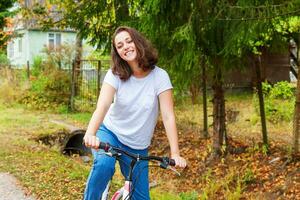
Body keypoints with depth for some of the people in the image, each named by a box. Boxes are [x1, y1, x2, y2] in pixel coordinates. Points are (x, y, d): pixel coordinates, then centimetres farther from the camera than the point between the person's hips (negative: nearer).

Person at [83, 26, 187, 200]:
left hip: (137, 147, 1)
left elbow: (168, 116, -18)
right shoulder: (115, 75, -12)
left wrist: (175, 154, -27)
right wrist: (90, 134, -46)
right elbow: (103, 106, -27)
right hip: (110, 133, -1)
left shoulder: (159, 76, -14)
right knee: (103, 164, -34)